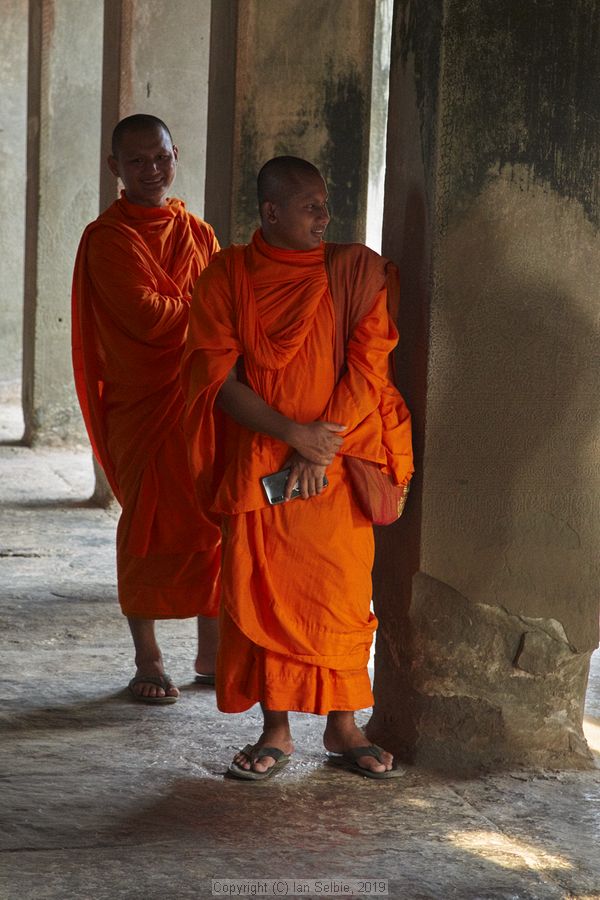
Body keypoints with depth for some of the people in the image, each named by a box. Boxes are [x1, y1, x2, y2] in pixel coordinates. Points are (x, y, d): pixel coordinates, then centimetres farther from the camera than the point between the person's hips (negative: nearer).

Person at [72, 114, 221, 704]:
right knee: (150, 526, -1)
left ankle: (212, 652, 17)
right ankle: (148, 660, 10)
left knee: (215, 520, 4)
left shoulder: (198, 234, 14)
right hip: (143, 400, -5)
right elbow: (148, 317, -16)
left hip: (205, 395, 5)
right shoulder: (109, 238, -6)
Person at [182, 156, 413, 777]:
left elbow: (368, 365, -4)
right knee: (262, 593, 2)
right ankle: (275, 731, 12)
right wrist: (291, 432, -14)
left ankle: (342, 726, 14)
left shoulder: (357, 271, 0)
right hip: (255, 463, 0)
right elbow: (217, 376, -5)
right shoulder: (227, 276, 0)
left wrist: (323, 448, -11)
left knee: (340, 592, 1)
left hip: (336, 466, 0)